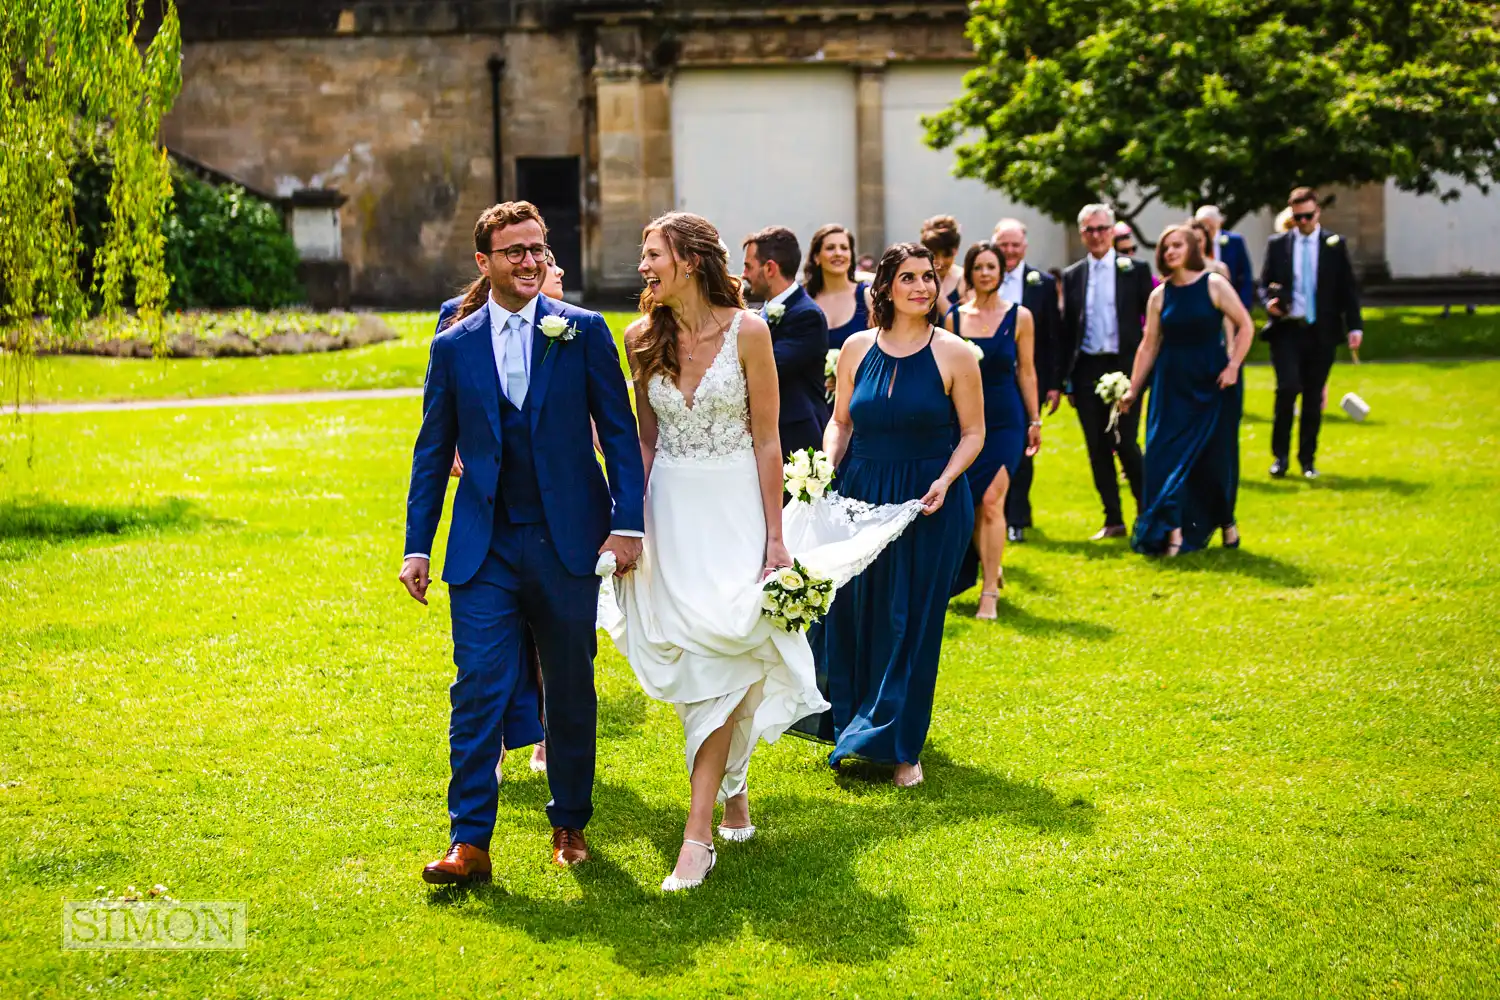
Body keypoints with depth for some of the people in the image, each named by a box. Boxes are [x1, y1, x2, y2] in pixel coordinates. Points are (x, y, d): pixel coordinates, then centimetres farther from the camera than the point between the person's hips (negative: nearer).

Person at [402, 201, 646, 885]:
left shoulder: (583, 333, 1)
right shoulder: (453, 347, 5)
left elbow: (619, 432, 1)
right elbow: (432, 452, 10)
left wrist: (628, 522, -7)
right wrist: (417, 547, 6)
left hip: (567, 544, 0)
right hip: (485, 548, 0)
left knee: (572, 691, 10)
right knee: (479, 691, -5)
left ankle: (570, 824, 26)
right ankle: (469, 842, -1)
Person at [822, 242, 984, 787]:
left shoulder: (953, 354, -6)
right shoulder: (857, 349, 3)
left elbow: (973, 433, -2)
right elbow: (841, 421, 12)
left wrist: (945, 480, -17)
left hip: (930, 504, -3)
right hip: (860, 496, 3)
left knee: (912, 622, 1)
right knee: (854, 615, 8)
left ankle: (900, 745, 11)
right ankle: (852, 730, 26)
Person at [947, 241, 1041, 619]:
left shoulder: (1019, 316, 0)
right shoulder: (954, 317, 5)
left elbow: (1026, 371, 4)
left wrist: (1034, 421, 4)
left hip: (1004, 420, -2)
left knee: (991, 501, -11)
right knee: (972, 504, 5)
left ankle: (989, 593, -7)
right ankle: (991, 569, 30)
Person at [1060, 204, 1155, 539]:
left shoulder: (1135, 269, 2)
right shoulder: (1072, 275, 10)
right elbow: (1066, 328, 10)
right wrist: (1067, 379, 6)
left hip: (1124, 365, -3)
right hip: (1086, 370, 3)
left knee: (1125, 444, -8)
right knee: (1097, 448, 4)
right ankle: (1113, 520, 12)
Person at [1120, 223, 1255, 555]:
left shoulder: (1214, 285, -4)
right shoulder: (1159, 295, 4)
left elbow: (1245, 326, -3)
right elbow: (1149, 345, 5)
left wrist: (1233, 366, -12)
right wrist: (1133, 389, 3)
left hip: (1211, 382, -2)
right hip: (1172, 384, 2)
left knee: (1215, 455, 6)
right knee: (1168, 454, -6)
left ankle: (1225, 521, 27)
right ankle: (1172, 531, -5)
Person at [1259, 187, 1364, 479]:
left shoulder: (1335, 245, 6)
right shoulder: (1277, 244, 6)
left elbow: (1348, 288, 6)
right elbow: (1265, 283, 11)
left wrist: (1355, 326, -1)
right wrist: (1270, 302, -11)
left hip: (1321, 333, 1)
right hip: (1286, 329, -1)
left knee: (1314, 397, 4)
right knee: (1287, 387, -15)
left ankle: (1307, 458, 16)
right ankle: (1280, 455, -1)